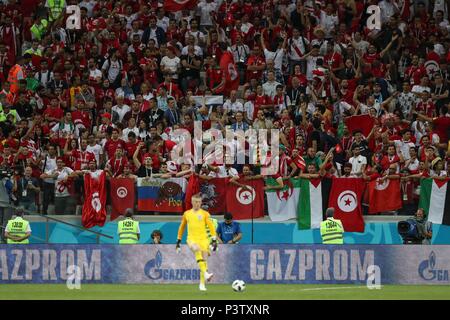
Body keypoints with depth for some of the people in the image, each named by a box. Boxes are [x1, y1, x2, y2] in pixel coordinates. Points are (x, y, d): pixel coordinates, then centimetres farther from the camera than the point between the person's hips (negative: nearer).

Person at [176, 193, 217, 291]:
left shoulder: (204, 213, 5)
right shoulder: (187, 214, 12)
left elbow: (211, 227, 1)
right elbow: (182, 227, 23)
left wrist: (214, 240, -8)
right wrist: (178, 240, 23)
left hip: (203, 239, 1)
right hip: (192, 239, -1)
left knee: (204, 260, -6)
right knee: (197, 249, -34)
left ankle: (202, 284, 7)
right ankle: (205, 273, -42)